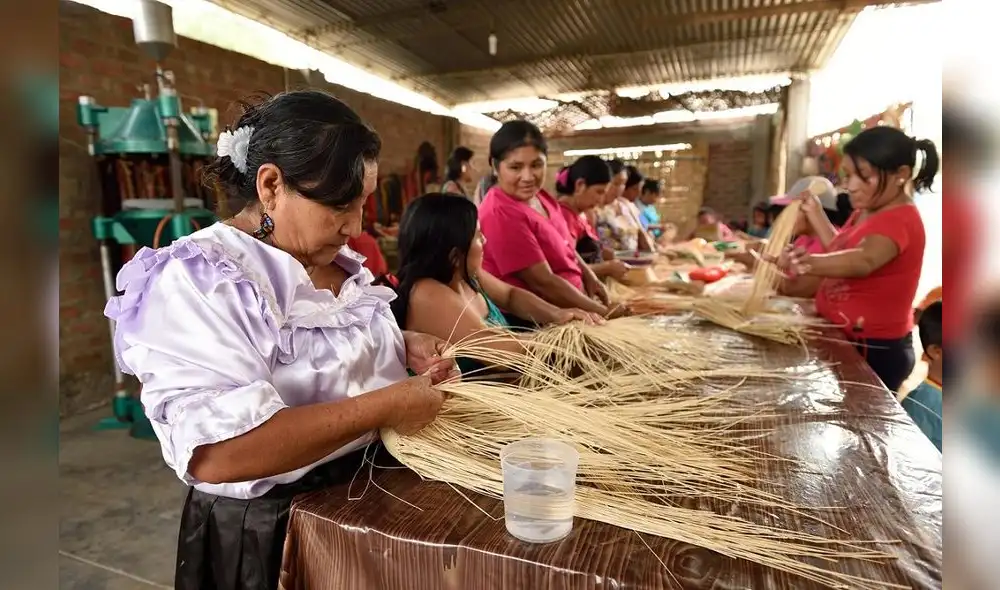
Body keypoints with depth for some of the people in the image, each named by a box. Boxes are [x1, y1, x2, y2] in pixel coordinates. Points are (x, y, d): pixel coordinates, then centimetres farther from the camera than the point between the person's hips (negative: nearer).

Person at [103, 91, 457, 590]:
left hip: (361, 493, 8)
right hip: (268, 530, -7)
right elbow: (216, 453, -34)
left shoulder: (331, 259, 0)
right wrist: (385, 405, -31)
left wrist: (404, 346, -4)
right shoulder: (198, 281, -24)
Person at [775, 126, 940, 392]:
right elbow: (842, 253, 17)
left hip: (873, 351, -9)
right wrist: (817, 216, 12)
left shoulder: (900, 220, -22)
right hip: (844, 340, 9)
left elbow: (863, 261, -43)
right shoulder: (866, 213, 8)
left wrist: (809, 263, -62)